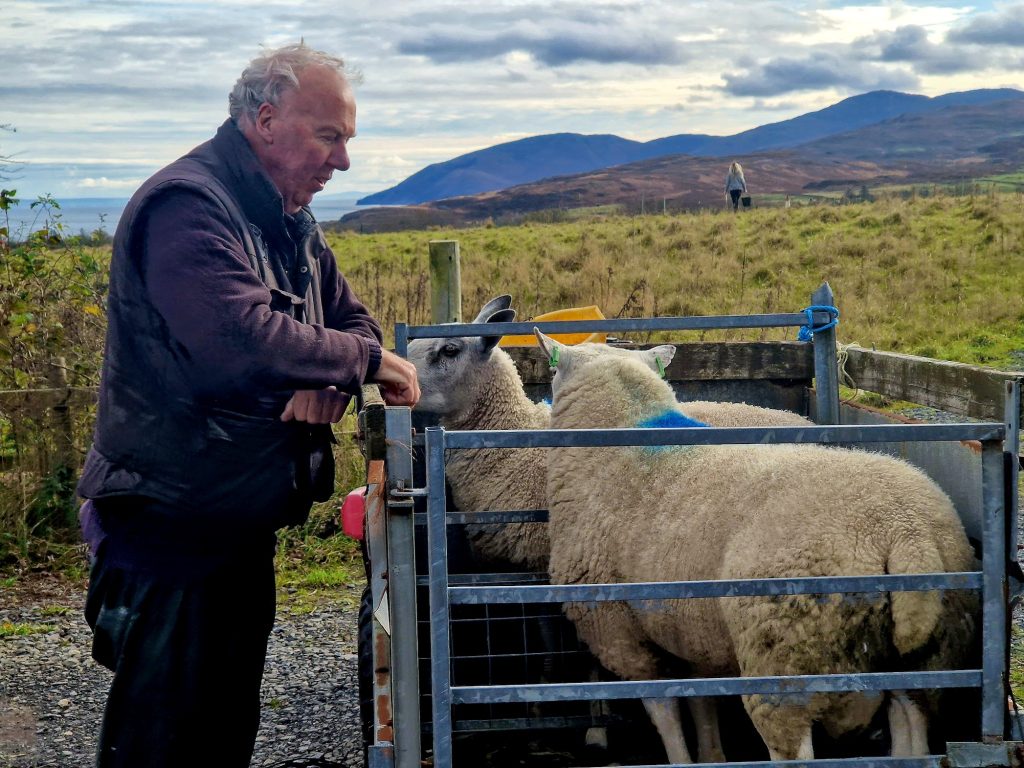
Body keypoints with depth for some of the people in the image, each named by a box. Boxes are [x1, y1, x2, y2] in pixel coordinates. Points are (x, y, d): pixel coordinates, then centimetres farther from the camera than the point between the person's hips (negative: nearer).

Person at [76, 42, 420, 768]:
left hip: (245, 517, 9)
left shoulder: (290, 223, 12)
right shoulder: (188, 206, -20)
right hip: (171, 523, -9)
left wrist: (331, 380, -11)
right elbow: (243, 341, -34)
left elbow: (353, 319, 13)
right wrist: (367, 360, -21)